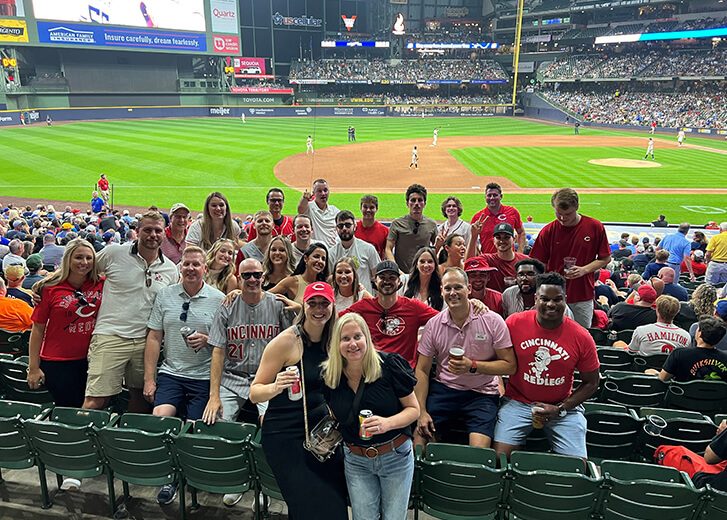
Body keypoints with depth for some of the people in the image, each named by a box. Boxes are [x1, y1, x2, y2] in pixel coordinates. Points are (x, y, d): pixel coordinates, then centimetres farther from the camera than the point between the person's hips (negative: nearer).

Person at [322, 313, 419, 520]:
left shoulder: (389, 365, -17)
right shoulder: (329, 376, -7)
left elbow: (414, 409, -9)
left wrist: (388, 423, -25)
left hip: (396, 457, -2)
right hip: (356, 461, 2)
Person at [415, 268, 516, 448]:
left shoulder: (492, 321, -6)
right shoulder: (433, 324, -1)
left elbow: (510, 366, -5)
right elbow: (422, 371, 2)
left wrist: (473, 366, -18)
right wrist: (422, 412, -7)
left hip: (482, 393, -1)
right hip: (443, 388, 2)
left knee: (478, 450, -21)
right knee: (420, 433, -19)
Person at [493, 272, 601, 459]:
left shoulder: (582, 338, -9)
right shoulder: (514, 323, -10)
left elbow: (591, 383, 1)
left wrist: (560, 409, -6)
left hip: (562, 406, 1)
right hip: (518, 402, 0)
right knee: (499, 457, -14)